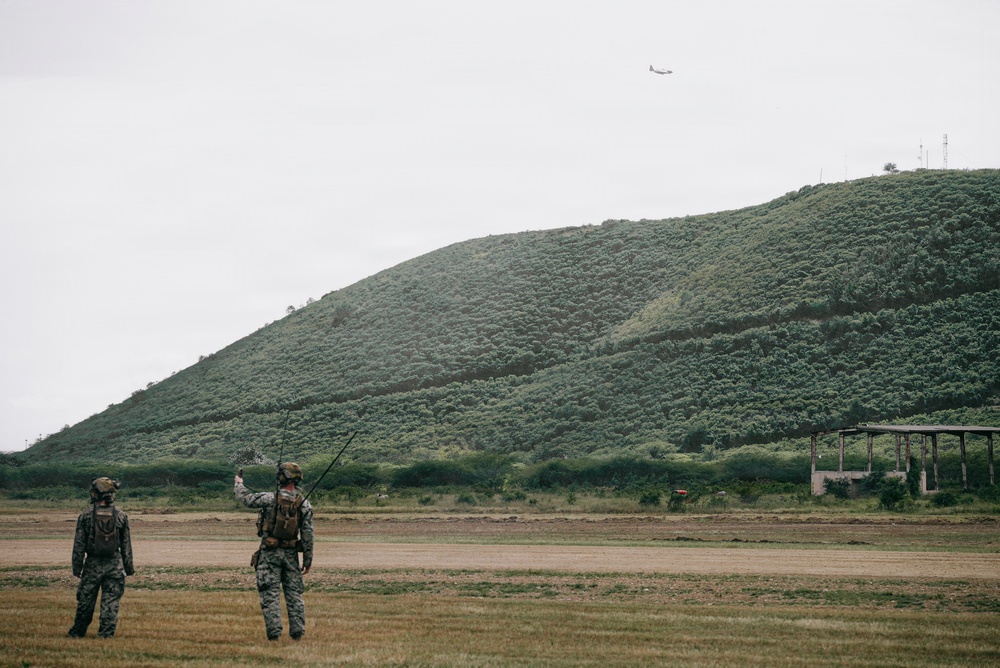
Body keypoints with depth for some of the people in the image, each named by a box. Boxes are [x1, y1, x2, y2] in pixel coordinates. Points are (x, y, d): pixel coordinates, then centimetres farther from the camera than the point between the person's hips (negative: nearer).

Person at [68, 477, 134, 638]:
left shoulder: (85, 517, -6)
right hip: (115, 565, 1)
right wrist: (129, 568, 11)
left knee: (85, 602, 11)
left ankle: (77, 632, 23)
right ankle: (106, 634, 0)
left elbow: (79, 545, -4)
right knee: (111, 603, 3)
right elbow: (126, 546, 3)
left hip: (92, 565, 0)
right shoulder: (121, 517, -2)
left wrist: (77, 568, 4)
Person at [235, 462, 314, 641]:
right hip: (291, 554, 3)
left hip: (270, 553, -3)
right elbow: (307, 535, -3)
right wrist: (308, 559, 3)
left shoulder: (270, 499, -13)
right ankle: (297, 631, 7)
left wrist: (238, 484, 21)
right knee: (294, 593, 9)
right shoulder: (304, 505, -4)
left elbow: (246, 498, 0)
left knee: (270, 593, 0)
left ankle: (274, 631, -6)